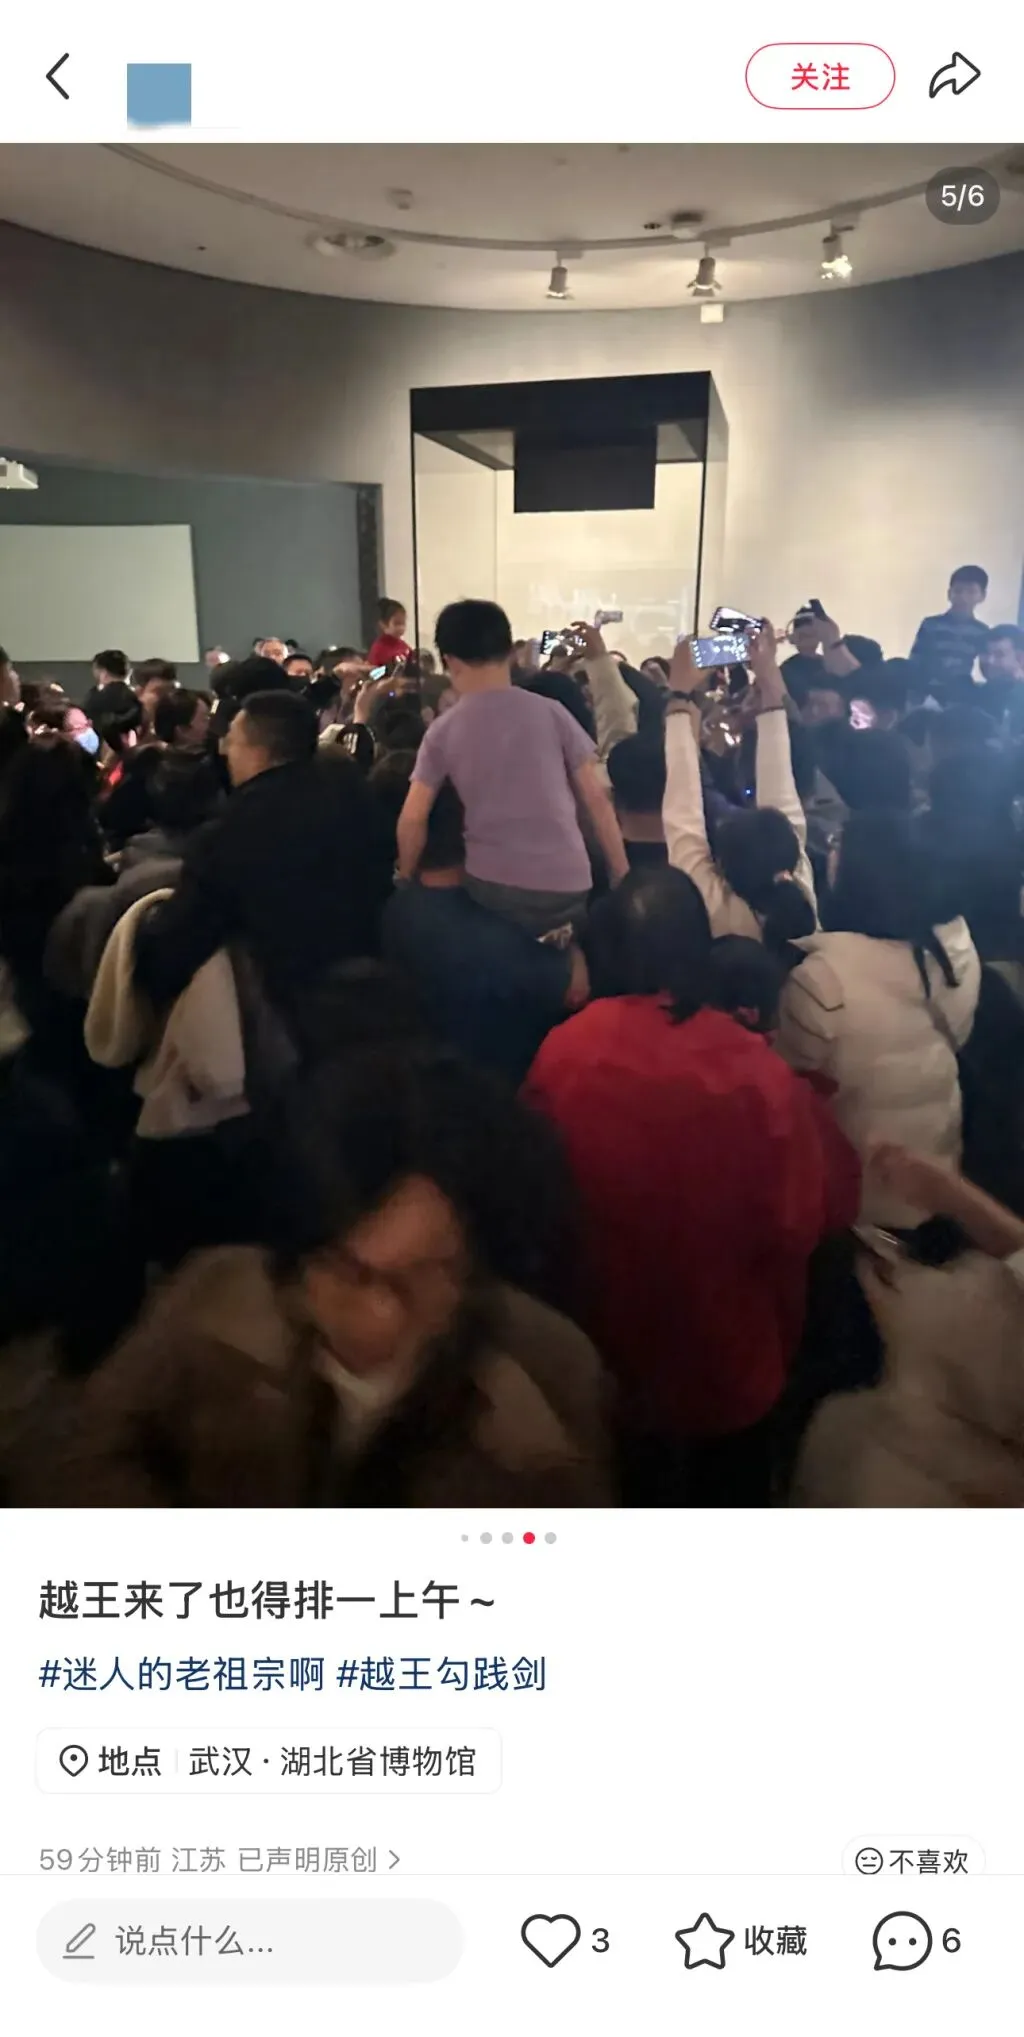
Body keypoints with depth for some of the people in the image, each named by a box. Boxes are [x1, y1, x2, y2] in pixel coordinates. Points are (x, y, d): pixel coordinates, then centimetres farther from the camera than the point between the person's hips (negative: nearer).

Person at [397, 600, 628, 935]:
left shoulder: (443, 732, 1)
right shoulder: (550, 713, 1)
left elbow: (413, 819, -1)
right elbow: (596, 799, 1)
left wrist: (406, 881, 15)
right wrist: (623, 878, 8)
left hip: (491, 887, 0)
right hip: (567, 885, 0)